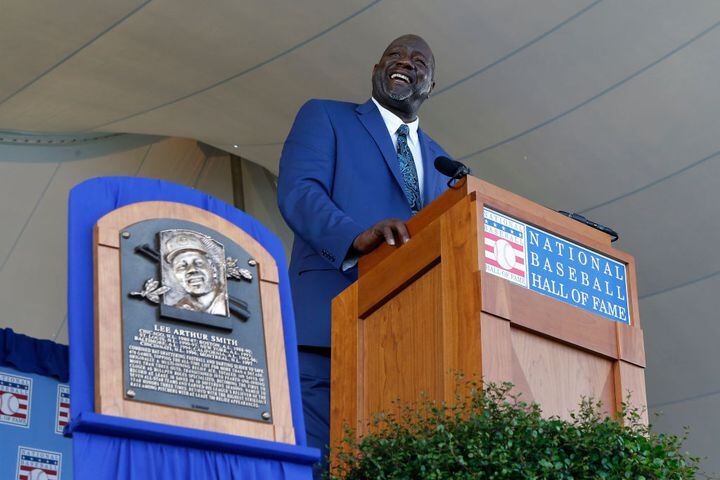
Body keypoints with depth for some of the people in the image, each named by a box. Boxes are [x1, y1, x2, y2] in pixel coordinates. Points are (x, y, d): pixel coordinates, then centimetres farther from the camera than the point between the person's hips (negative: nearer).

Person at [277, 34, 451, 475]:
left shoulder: (440, 162, 29)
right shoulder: (325, 117, 14)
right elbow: (297, 192, -3)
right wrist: (357, 237, -22)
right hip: (331, 322, -4)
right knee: (317, 458, -12)